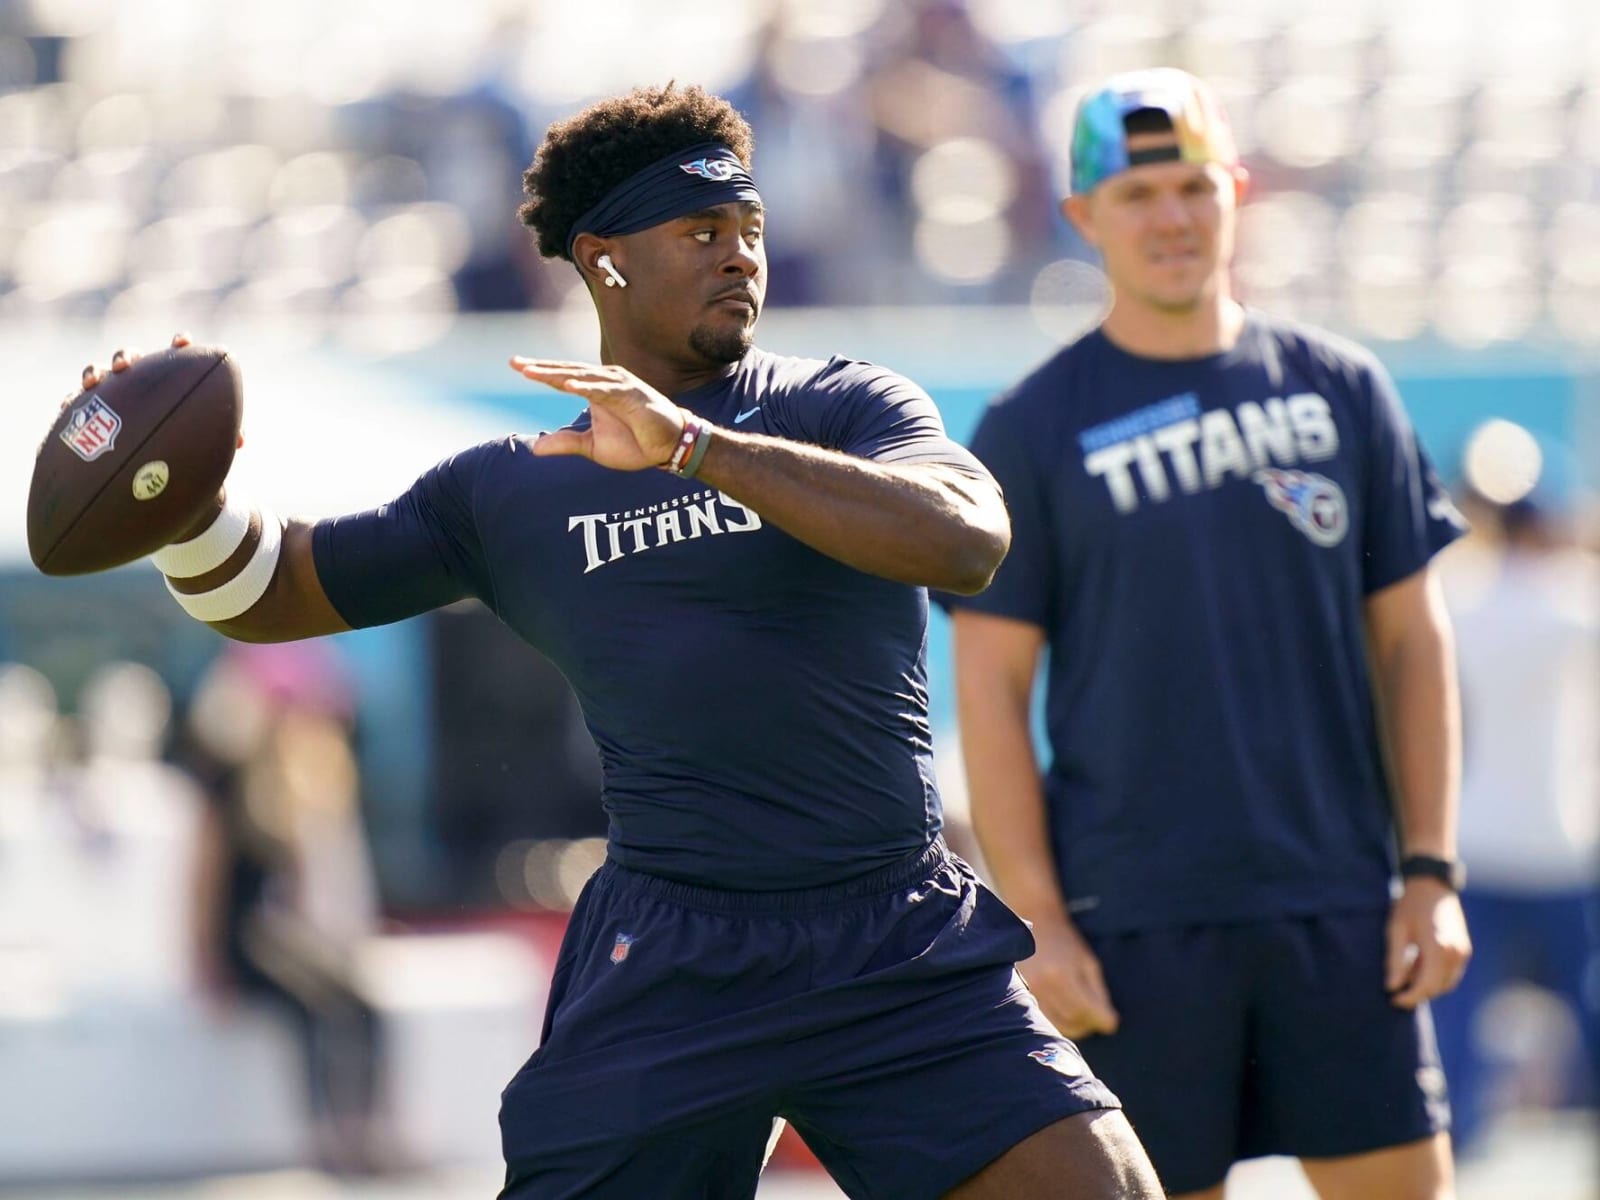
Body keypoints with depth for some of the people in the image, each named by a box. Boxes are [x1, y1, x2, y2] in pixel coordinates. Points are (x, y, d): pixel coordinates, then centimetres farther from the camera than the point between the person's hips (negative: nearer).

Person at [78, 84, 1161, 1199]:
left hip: (907, 950, 0)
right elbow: (270, 591, 19)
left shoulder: (849, 406, 6)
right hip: (668, 971, 0)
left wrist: (692, 446, -22)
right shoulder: (511, 491, 12)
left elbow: (968, 542, -16)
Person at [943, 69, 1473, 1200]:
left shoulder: (1341, 389, 10)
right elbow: (990, 690, 0)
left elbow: (1410, 639, 13)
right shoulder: (1033, 429, 2)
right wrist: (1038, 922, -8)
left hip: (1339, 906, 3)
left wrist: (1433, 871, 5)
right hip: (1137, 925, -2)